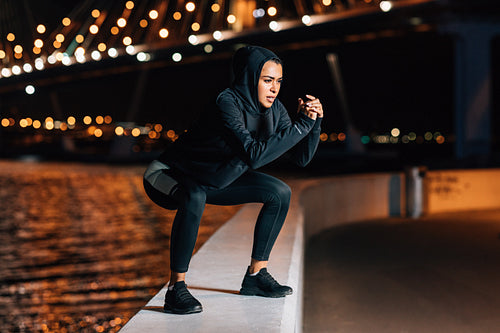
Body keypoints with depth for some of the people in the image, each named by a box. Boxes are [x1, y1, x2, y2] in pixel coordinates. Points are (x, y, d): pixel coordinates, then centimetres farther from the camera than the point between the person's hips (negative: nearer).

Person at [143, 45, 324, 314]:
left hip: (212, 180, 8)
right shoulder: (227, 104, -31)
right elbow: (254, 155, -42)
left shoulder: (273, 109, -9)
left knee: (280, 193, -3)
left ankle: (255, 275, 6)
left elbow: (301, 157, -7)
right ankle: (176, 288, -28)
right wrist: (300, 124, -38)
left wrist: (314, 121, -23)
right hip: (168, 176, -8)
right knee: (195, 198, -41)